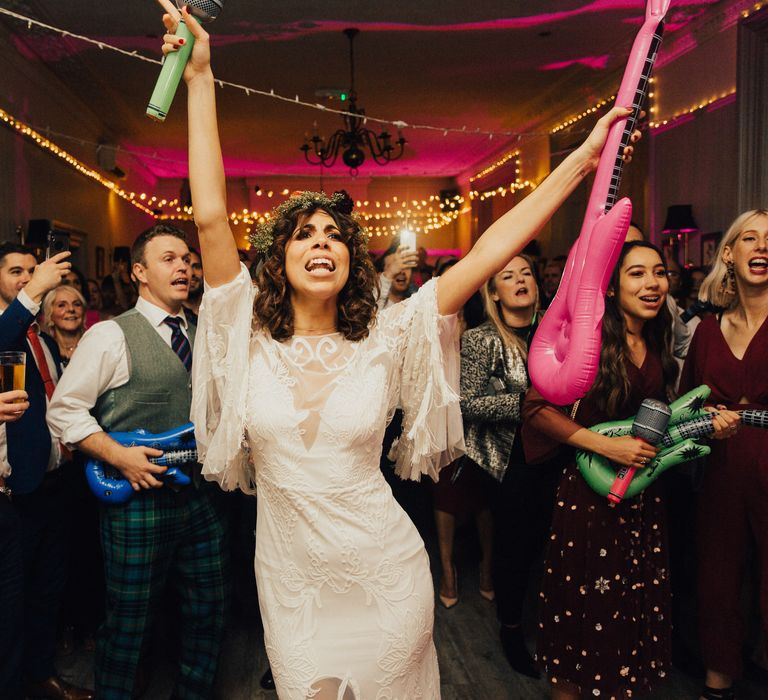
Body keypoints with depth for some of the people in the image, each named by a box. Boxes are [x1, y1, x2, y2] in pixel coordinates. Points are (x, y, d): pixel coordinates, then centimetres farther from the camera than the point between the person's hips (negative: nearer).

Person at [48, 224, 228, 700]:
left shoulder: (201, 338, 10)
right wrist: (119, 455, -17)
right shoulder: (111, 336, -7)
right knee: (131, 624, 8)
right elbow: (64, 411, -8)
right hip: (138, 502, -5)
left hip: (200, 496, 6)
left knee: (209, 611, 15)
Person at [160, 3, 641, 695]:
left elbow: (488, 254, -13)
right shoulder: (249, 338, -8)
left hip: (385, 577, 0)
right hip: (291, 581, 1)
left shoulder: (386, 340, -9)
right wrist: (200, 80, -16)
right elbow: (210, 217, -16)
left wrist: (582, 158, -13)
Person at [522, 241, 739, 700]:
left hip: (645, 493, 6)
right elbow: (536, 408, -17)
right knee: (586, 612, 7)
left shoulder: (658, 344, 7)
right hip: (589, 492, -6)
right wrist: (606, 444, -22)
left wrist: (707, 422, 0)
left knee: (638, 606, 15)